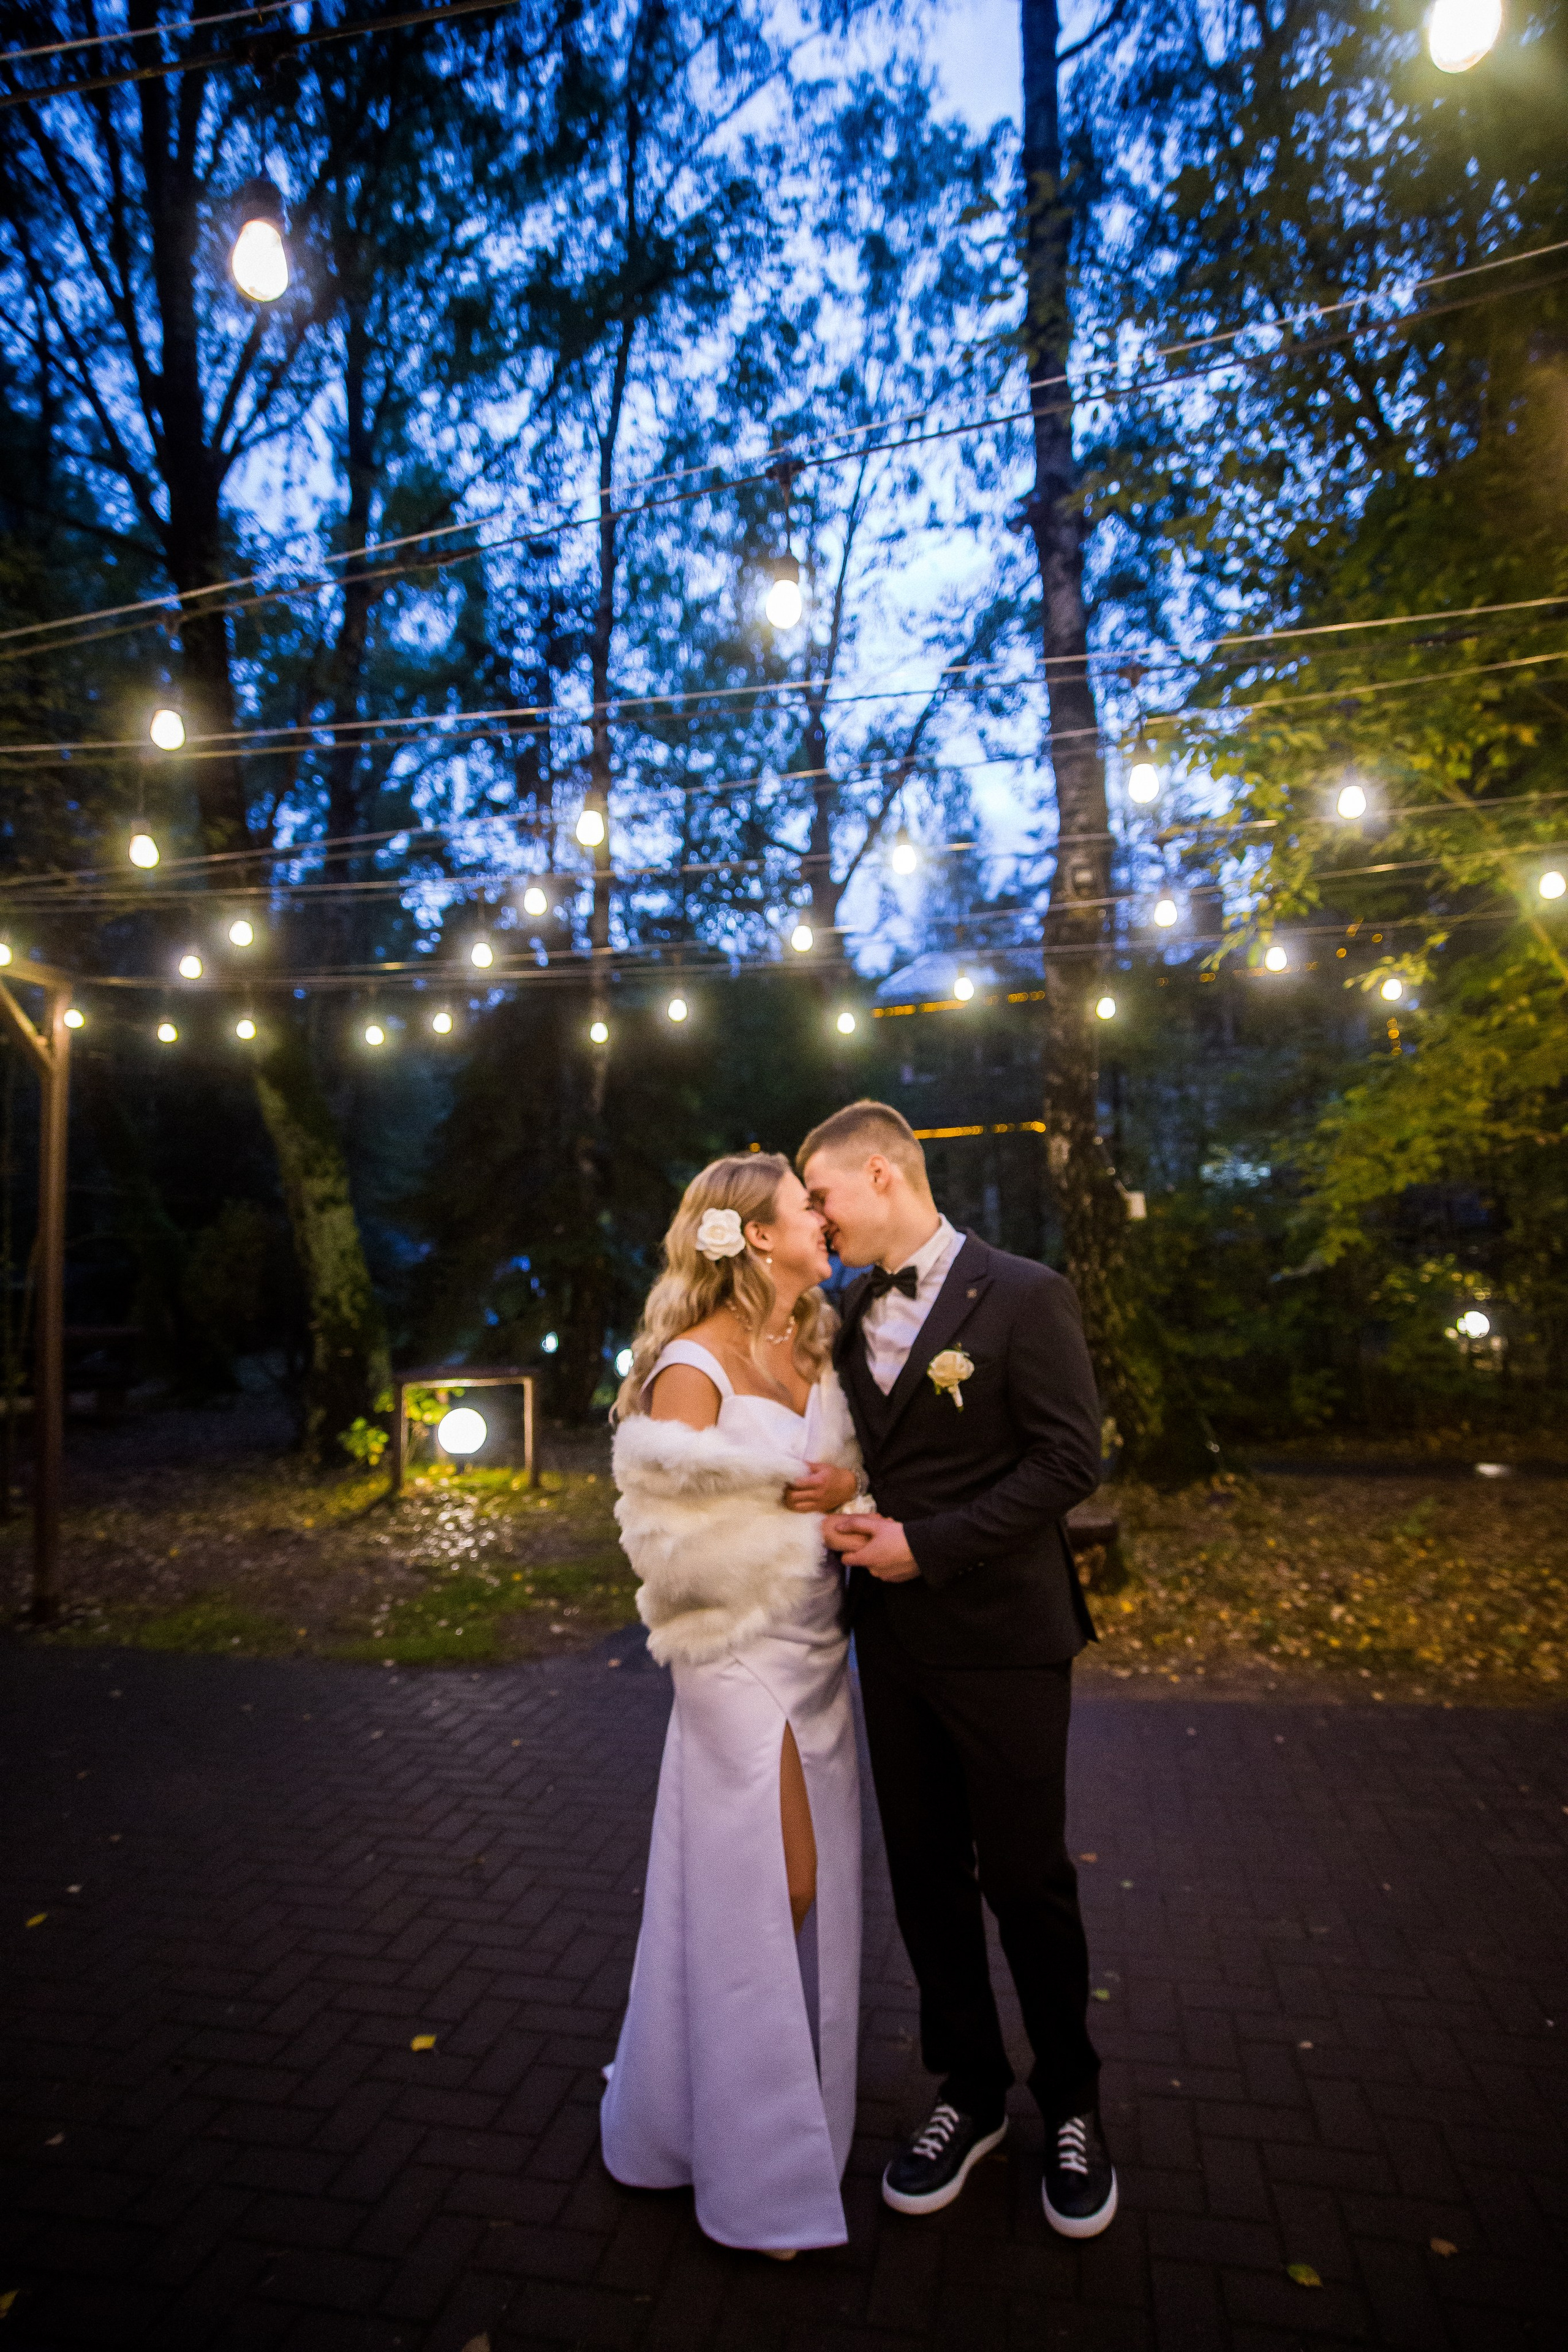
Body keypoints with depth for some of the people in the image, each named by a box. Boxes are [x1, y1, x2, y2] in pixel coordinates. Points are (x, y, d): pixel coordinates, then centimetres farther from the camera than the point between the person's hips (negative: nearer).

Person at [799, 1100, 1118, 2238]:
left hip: (1001, 1640, -5)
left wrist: (928, 1544, -18)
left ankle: (1072, 2101, 35)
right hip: (893, 1640, 6)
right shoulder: (850, 1313, 7)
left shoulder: (1024, 1296, -12)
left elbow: (1069, 1459, -16)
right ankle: (971, 2093, 38)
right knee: (926, 1877, 16)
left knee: (1026, 1879, 9)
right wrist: (850, 1522, -5)